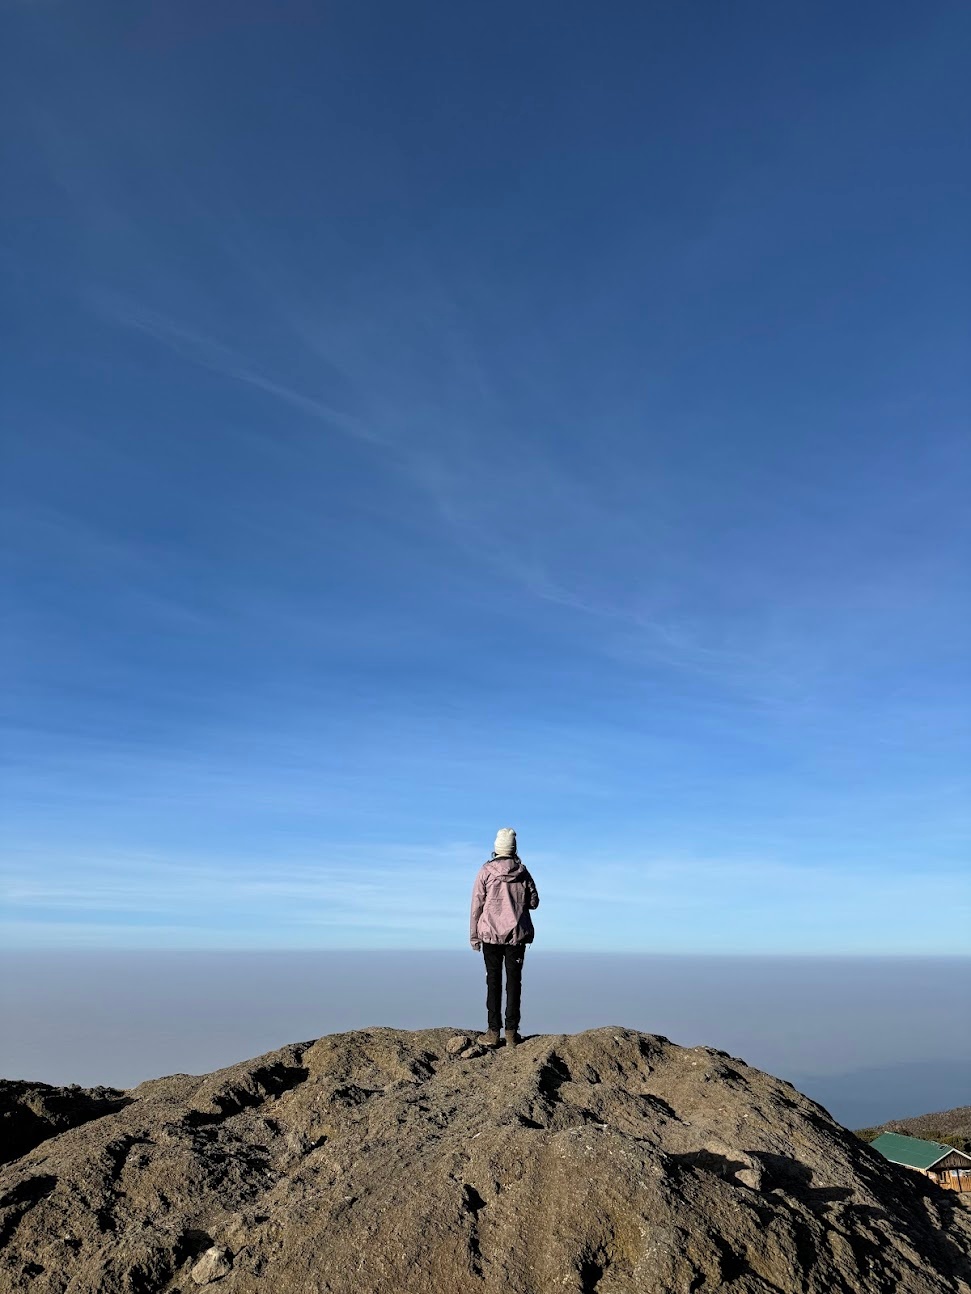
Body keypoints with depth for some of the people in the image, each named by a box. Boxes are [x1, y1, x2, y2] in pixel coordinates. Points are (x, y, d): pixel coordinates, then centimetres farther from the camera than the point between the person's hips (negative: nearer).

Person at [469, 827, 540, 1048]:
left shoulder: (486, 871, -6)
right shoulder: (522, 872, 0)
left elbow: (477, 904, -4)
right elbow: (534, 901, 7)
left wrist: (474, 935, 3)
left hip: (491, 934, -1)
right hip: (517, 934, 1)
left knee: (493, 981, 5)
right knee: (514, 982, 7)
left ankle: (493, 1032, 3)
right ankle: (511, 1032, 7)